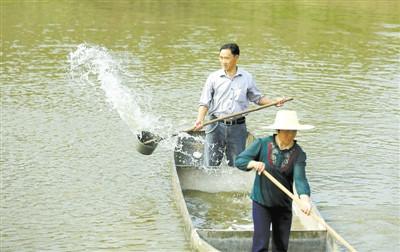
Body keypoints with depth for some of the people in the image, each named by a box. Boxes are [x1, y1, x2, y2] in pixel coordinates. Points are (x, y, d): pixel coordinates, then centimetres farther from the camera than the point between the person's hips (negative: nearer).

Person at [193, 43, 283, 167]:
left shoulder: (247, 78, 4)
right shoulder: (213, 77, 0)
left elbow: (257, 98, 15)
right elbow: (204, 103, -2)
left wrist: (273, 102, -1)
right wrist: (200, 119, -18)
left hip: (238, 127, 1)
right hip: (216, 125, -1)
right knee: (210, 165, 3)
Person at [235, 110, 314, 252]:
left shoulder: (298, 154, -9)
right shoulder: (262, 144, -10)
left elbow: (300, 178, -22)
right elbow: (239, 161, -8)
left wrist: (304, 198, -41)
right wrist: (254, 163, -29)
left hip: (283, 204, 2)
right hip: (261, 202, -2)